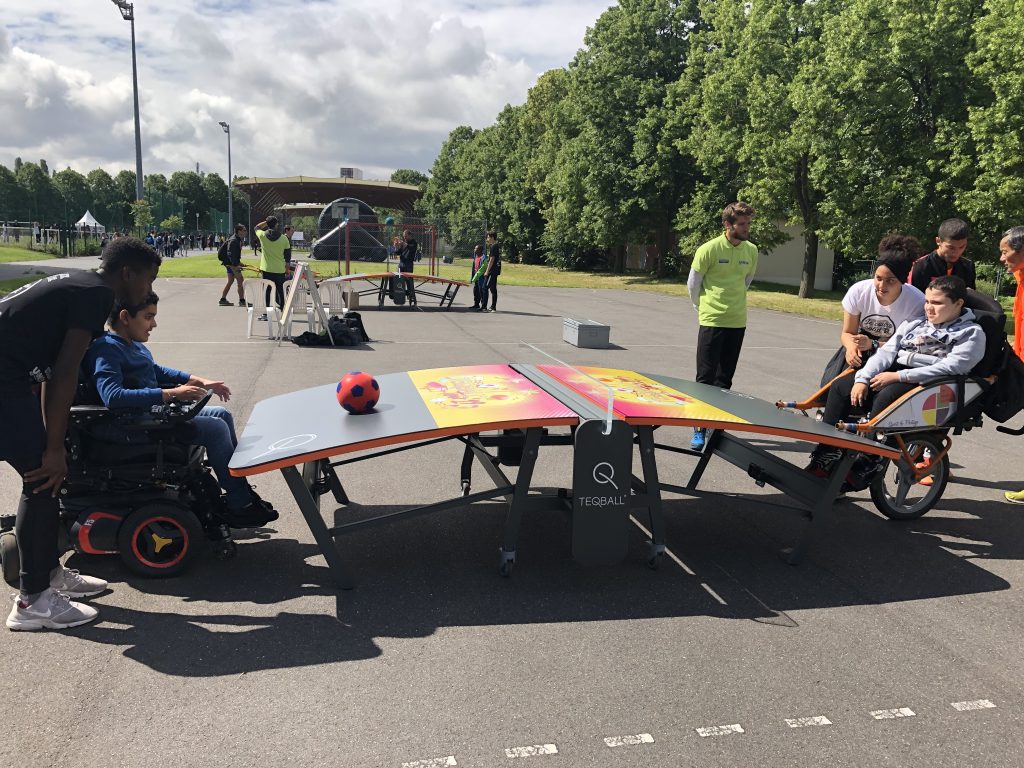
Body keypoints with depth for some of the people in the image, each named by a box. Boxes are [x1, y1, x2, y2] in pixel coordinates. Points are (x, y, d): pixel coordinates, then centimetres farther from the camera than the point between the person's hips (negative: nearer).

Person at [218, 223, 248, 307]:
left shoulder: (239, 239, 10)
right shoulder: (233, 241, -21)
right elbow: (230, 254, -27)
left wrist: (238, 262, 21)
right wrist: (236, 265, -31)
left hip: (233, 262, 10)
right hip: (230, 263, -10)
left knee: (230, 281, 16)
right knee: (240, 281, -8)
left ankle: (223, 299, 22)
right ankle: (241, 301, -4)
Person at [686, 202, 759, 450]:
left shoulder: (751, 251, 4)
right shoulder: (709, 249, -10)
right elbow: (693, 284, 0)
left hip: (738, 322, 4)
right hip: (711, 322, -4)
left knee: (724, 379, 10)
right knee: (705, 378, -2)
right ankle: (699, 430, 5)